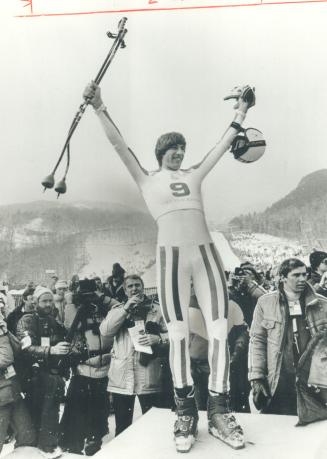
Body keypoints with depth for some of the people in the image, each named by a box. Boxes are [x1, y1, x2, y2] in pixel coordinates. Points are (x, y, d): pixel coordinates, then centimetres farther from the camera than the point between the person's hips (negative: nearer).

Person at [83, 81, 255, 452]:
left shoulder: (194, 175, 22)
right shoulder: (147, 180, 14)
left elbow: (223, 145, 24)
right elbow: (119, 144, 8)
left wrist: (241, 111, 24)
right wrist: (99, 109, 2)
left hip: (206, 251, 3)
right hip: (171, 254, -3)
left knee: (219, 330, -3)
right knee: (178, 334, -2)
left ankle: (218, 411, 4)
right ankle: (185, 413, 8)